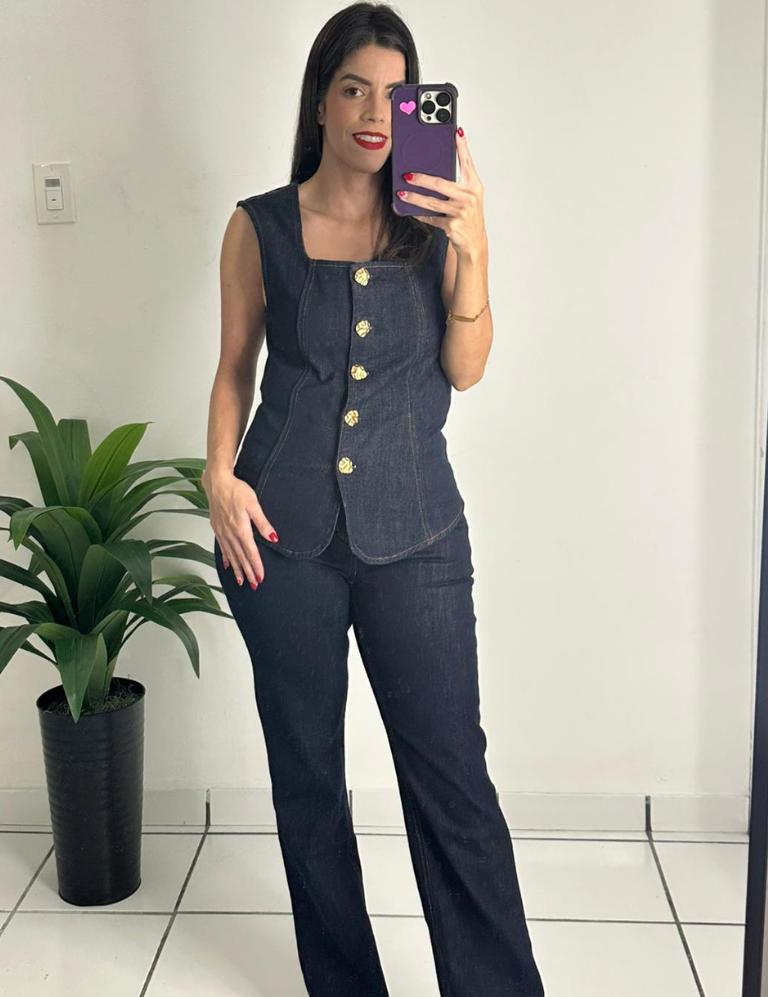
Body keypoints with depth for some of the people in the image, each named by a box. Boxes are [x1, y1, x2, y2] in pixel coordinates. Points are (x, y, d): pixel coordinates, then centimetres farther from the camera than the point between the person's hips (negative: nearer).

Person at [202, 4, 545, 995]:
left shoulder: (439, 220, 4)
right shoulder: (260, 226, 4)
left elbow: (465, 369, -2)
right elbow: (235, 368, 11)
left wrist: (473, 248, -16)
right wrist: (221, 478, -4)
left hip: (414, 524, 0)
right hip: (281, 529, 1)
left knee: (450, 767, 0)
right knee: (305, 767, 10)